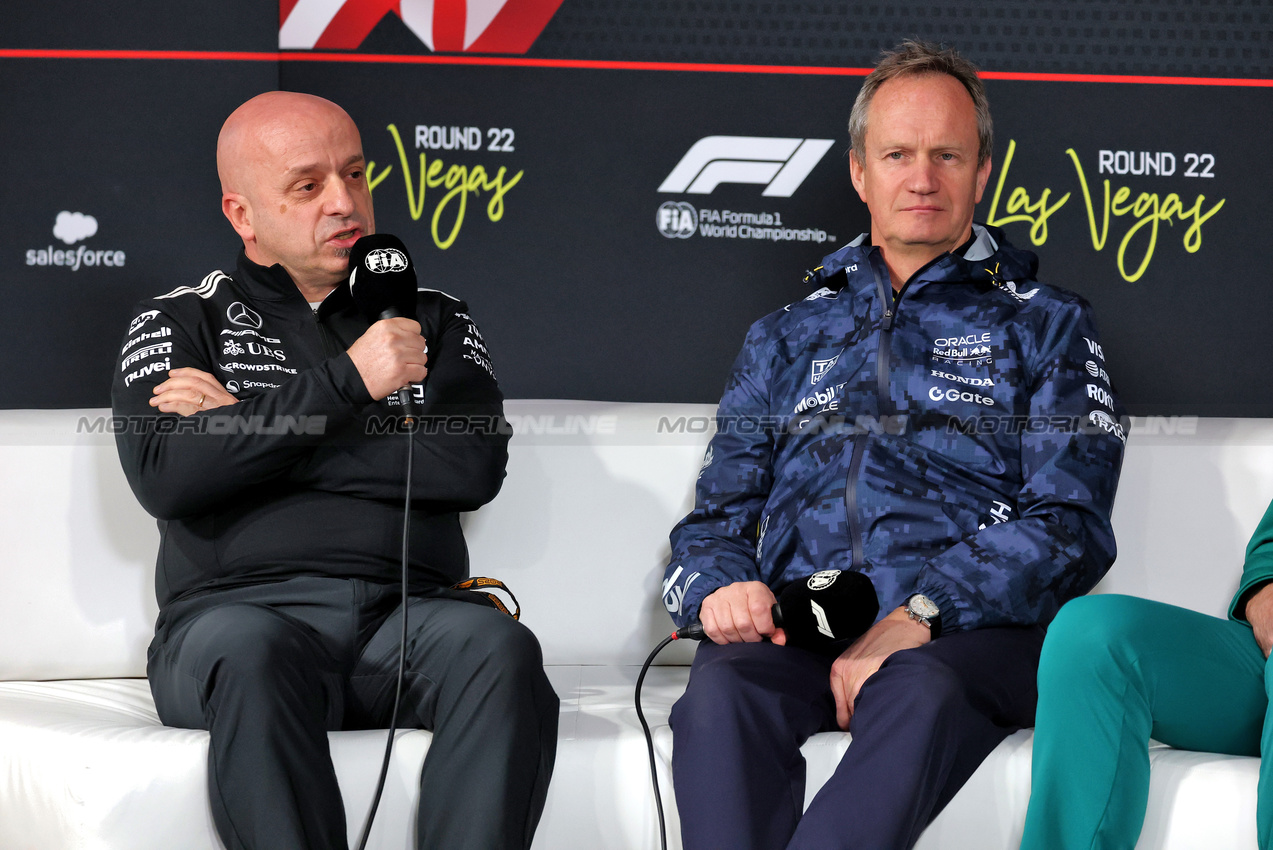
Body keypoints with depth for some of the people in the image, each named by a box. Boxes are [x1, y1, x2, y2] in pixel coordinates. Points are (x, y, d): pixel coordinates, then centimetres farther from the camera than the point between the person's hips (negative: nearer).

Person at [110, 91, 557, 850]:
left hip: (409, 613, 2)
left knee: (498, 648, -32)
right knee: (253, 657, -38)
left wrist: (251, 429, 0)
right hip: (240, 610, -2)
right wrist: (346, 382, -6)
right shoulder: (181, 325, 17)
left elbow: (474, 466, 1)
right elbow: (166, 475, -3)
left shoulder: (435, 321, 21)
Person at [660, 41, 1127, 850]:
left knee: (921, 693, -40)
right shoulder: (787, 338, 28)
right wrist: (719, 586, -3)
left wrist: (919, 616, -14)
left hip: (966, 633, -2)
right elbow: (717, 515, 25)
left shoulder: (1042, 323, 16)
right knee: (722, 690, -34)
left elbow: (1069, 524, 2)